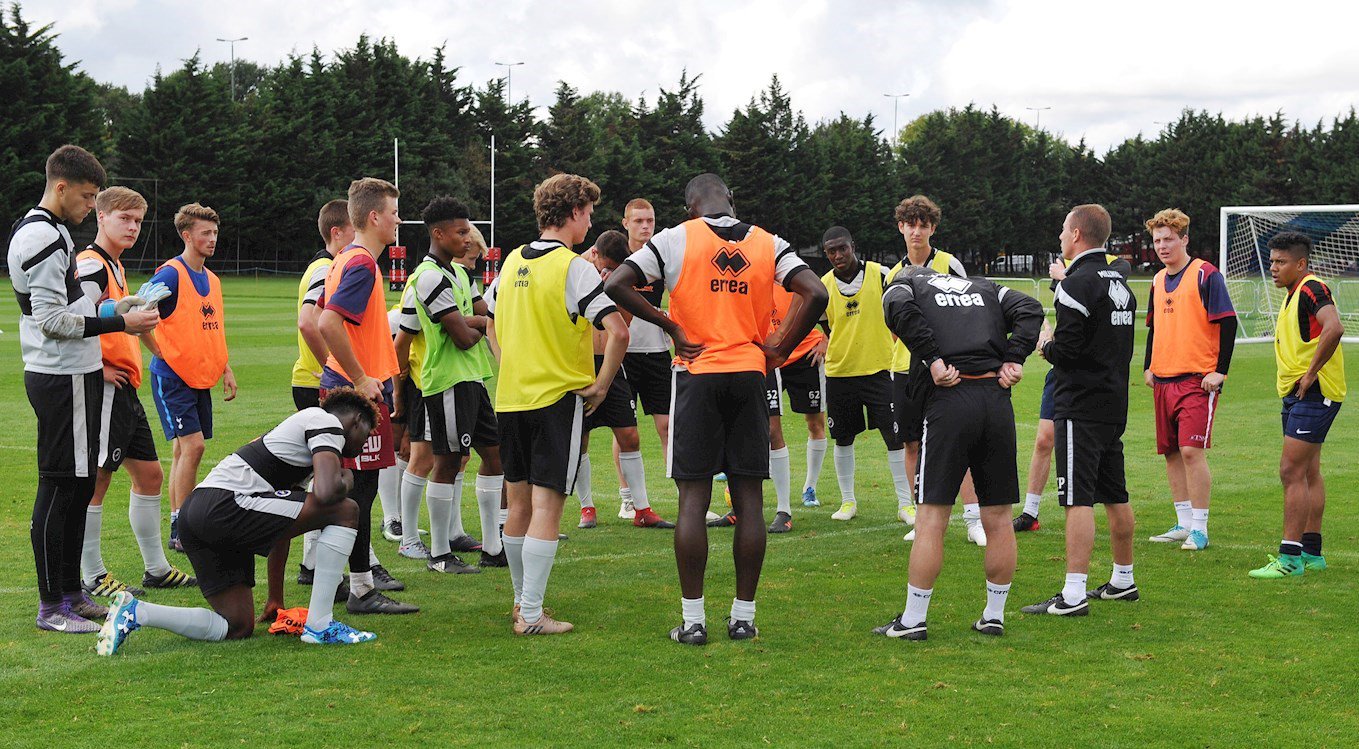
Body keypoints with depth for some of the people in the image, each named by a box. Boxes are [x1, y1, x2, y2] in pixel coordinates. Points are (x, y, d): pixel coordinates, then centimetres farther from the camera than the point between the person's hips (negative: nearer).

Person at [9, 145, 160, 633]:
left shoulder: (50, 232, 18)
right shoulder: (41, 236, -16)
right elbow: (52, 321, -20)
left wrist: (115, 307, 14)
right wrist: (119, 323, -18)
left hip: (74, 374, 11)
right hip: (62, 378, -11)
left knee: (80, 483, 14)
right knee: (60, 487, -6)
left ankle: (70, 593, 23)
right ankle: (51, 606, 1)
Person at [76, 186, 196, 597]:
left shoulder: (114, 266, 17)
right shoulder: (91, 265, -14)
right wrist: (98, 369, -19)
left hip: (125, 388, 10)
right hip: (106, 390, -10)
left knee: (149, 473, 14)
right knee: (96, 479, -2)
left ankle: (156, 569, 23)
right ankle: (92, 577, 6)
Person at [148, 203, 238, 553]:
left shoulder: (211, 278, 13)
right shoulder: (171, 273, -12)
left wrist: (225, 368, 17)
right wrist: (160, 352, -21)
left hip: (201, 377, 7)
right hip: (172, 376, -7)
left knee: (183, 449, 10)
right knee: (192, 444, -13)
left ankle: (181, 526, 15)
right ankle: (179, 529, -7)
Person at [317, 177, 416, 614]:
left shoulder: (345, 259, 14)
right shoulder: (362, 264, -16)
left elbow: (321, 319, 23)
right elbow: (328, 324, -27)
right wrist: (360, 378, -21)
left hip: (342, 386, 10)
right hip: (360, 395, -10)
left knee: (357, 488, 15)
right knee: (360, 489, -5)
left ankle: (364, 579, 23)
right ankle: (361, 590, -1)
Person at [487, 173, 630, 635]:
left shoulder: (513, 262, 9)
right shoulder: (574, 268, -13)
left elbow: (491, 317, 24)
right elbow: (617, 332, -21)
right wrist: (600, 386, -10)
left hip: (510, 398, 7)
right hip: (558, 398, -7)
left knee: (519, 505, 15)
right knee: (546, 507, -5)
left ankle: (522, 601, 26)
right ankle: (531, 616, -5)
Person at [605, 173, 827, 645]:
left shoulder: (675, 239, -1)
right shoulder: (769, 244, 5)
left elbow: (616, 285, -9)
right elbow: (814, 294, -5)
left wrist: (670, 327, -3)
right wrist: (779, 351, 2)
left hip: (697, 375, -2)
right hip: (749, 376, 2)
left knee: (693, 499, 1)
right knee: (749, 499, 7)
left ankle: (692, 620, 3)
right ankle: (744, 617, 11)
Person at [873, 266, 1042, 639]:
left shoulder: (903, 285, 16)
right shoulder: (985, 288, 27)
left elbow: (901, 309, -9)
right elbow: (1030, 309, 11)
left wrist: (934, 361, -9)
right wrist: (1014, 359, 3)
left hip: (948, 400, -4)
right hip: (997, 401, 4)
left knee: (931, 519, 1)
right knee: (998, 518, 12)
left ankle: (913, 620, 5)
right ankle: (994, 616, 19)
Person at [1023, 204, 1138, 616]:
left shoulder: (1076, 284, -15)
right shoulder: (1120, 283, 14)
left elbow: (1067, 350, -21)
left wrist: (1046, 344, 0)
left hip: (1081, 408, -9)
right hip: (1114, 405, 9)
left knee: (1078, 500, -10)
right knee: (1115, 497, 17)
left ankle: (1073, 595, -12)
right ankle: (1123, 580, 28)